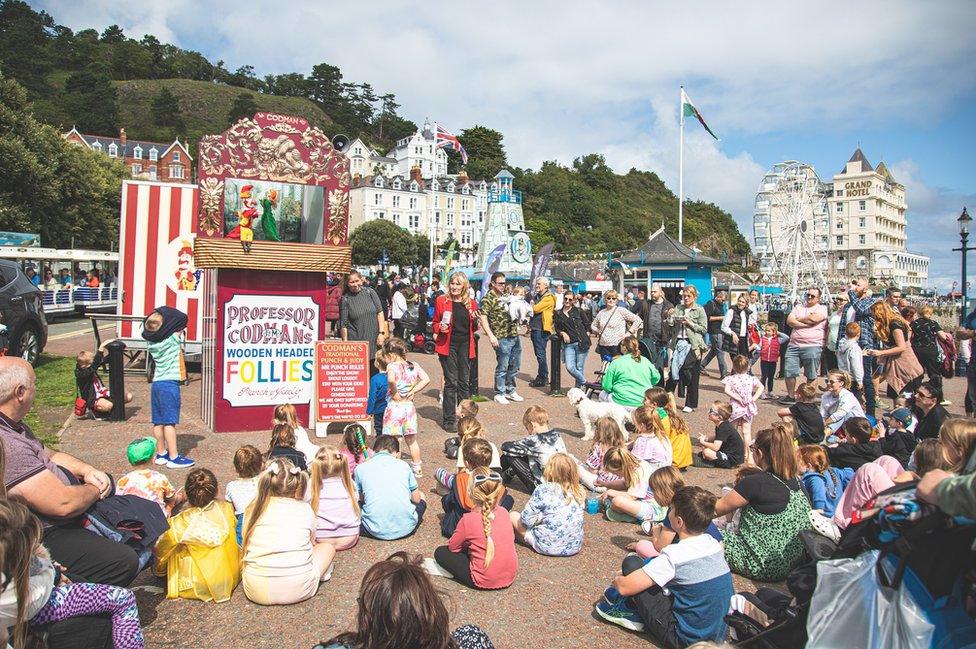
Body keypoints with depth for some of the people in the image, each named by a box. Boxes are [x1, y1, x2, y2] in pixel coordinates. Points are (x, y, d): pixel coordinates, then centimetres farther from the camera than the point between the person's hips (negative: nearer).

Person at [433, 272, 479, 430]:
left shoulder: (471, 303, 8)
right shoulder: (442, 301, 0)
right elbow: (435, 324, 7)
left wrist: (475, 320, -5)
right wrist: (440, 327, -14)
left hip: (466, 345, 3)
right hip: (448, 345, -3)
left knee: (464, 382, 8)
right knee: (451, 382, -3)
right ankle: (449, 420, 5)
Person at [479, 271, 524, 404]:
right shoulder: (488, 298, -8)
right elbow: (483, 318, -15)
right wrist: (491, 336, -22)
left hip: (515, 335, 8)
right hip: (502, 338, -8)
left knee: (515, 366, 14)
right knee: (502, 367, 0)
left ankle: (510, 391, 27)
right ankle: (499, 393, 14)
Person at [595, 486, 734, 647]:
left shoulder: (674, 556, -25)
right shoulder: (714, 543, -2)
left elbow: (625, 587, -21)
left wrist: (618, 580, 3)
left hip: (686, 639, -8)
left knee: (631, 563, -7)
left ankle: (630, 611, 13)